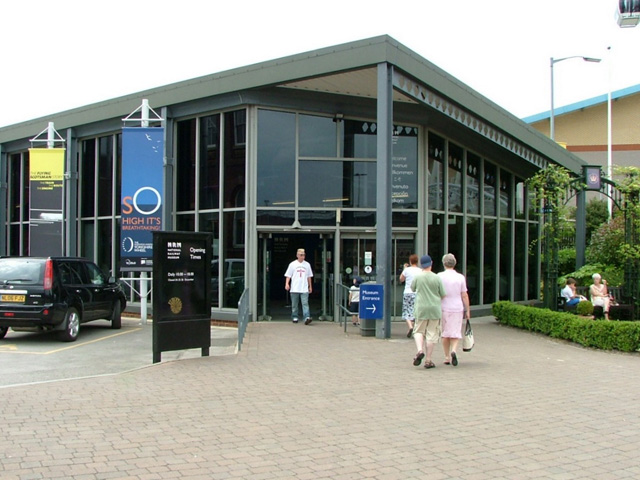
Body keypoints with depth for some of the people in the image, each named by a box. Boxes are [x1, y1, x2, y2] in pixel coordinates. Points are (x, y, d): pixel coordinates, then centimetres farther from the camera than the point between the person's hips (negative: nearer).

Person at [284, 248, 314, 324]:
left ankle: (307, 317, -20)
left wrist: (310, 286, 18)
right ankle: (294, 317, 19)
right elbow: (288, 275, 3)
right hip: (294, 289, 0)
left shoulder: (307, 264, 11)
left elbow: (309, 276, 18)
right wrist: (287, 284, -11)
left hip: (304, 289, 0)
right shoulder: (292, 264, 4)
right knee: (294, 304, 7)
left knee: (305, 303, -11)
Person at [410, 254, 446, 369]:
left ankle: (420, 350, -14)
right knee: (432, 334, 4)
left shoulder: (418, 277, -6)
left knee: (419, 331, 13)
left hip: (421, 309, 0)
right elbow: (443, 294, 0)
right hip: (435, 308, 0)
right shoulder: (437, 278, -6)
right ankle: (428, 360, 5)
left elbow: (412, 289, 12)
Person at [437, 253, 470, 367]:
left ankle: (447, 357, 16)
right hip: (457, 308, 0)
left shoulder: (440, 276, -4)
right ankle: (454, 350, -18)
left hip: (443, 308, 0)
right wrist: (468, 310, 7)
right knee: (456, 333, 7)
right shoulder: (460, 277, -1)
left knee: (445, 333, 12)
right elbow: (464, 296, 0)